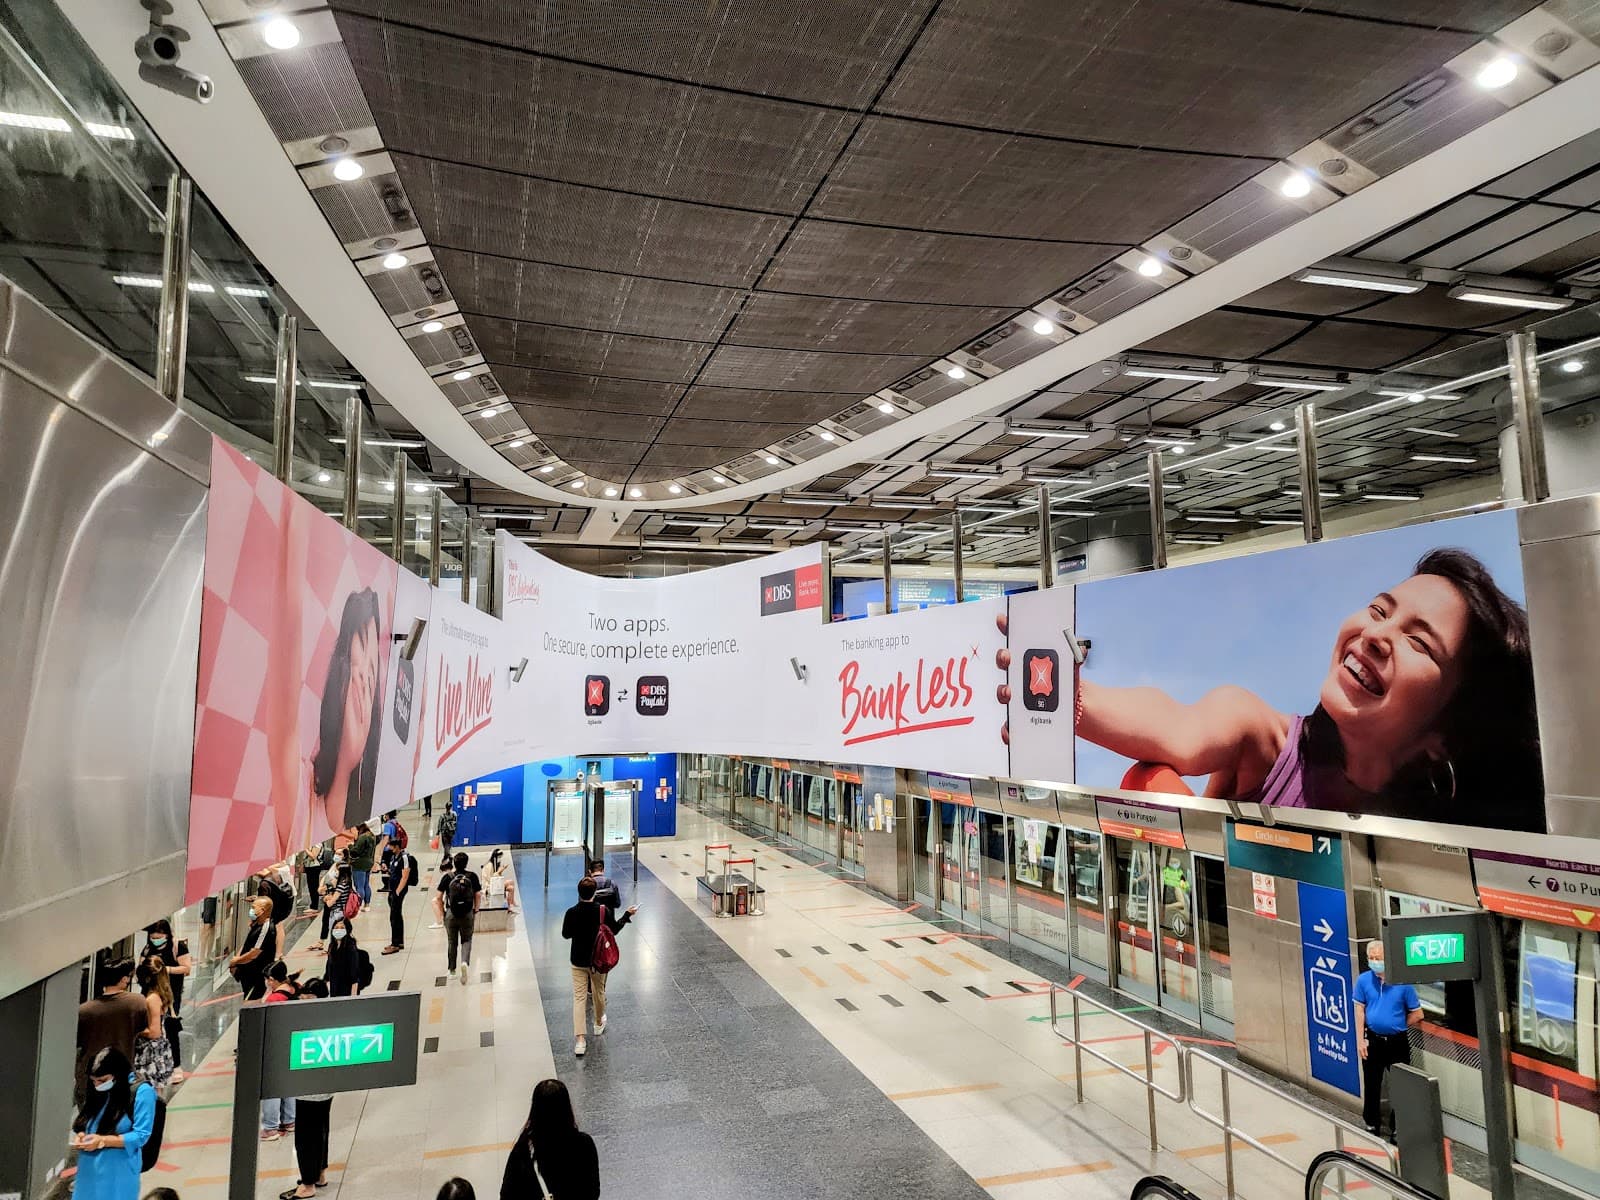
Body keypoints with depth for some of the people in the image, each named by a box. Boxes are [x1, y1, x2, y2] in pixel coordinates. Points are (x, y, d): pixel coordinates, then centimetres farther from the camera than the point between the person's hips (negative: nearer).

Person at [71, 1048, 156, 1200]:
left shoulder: (141, 1092, -15)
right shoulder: (96, 1091, 6)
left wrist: (103, 1141, -21)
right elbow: (83, 1123, 18)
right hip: (89, 1170, 7)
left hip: (118, 1174, -6)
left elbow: (141, 1135, -15)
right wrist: (80, 1136, -3)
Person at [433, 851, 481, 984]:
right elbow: (478, 895, -3)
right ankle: (465, 962, -13)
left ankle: (451, 969, 27)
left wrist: (442, 912, 8)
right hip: (468, 914, 0)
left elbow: (438, 897, -5)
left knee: (451, 942, 16)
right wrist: (476, 910, 10)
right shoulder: (473, 876, -7)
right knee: (467, 940, 12)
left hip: (451, 914, 0)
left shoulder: (447, 877, -8)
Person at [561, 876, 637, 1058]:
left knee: (579, 998, 3)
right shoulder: (603, 911, -18)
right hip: (598, 960, 1)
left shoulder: (571, 913, -18)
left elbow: (566, 934, -3)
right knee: (599, 992, 23)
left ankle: (581, 1040, -5)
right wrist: (627, 915, 9)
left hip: (578, 961, -1)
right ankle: (599, 1024, 45)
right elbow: (614, 930, -3)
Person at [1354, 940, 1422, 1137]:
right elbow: (1359, 1011, 0)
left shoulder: (1402, 982, -13)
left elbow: (1417, 1014, -3)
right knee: (1372, 1085, 13)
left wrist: (1396, 1026, 0)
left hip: (1398, 1042, -2)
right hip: (1373, 1041, 2)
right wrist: (1360, 1040, -3)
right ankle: (1372, 1125, 28)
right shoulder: (1364, 980, -5)